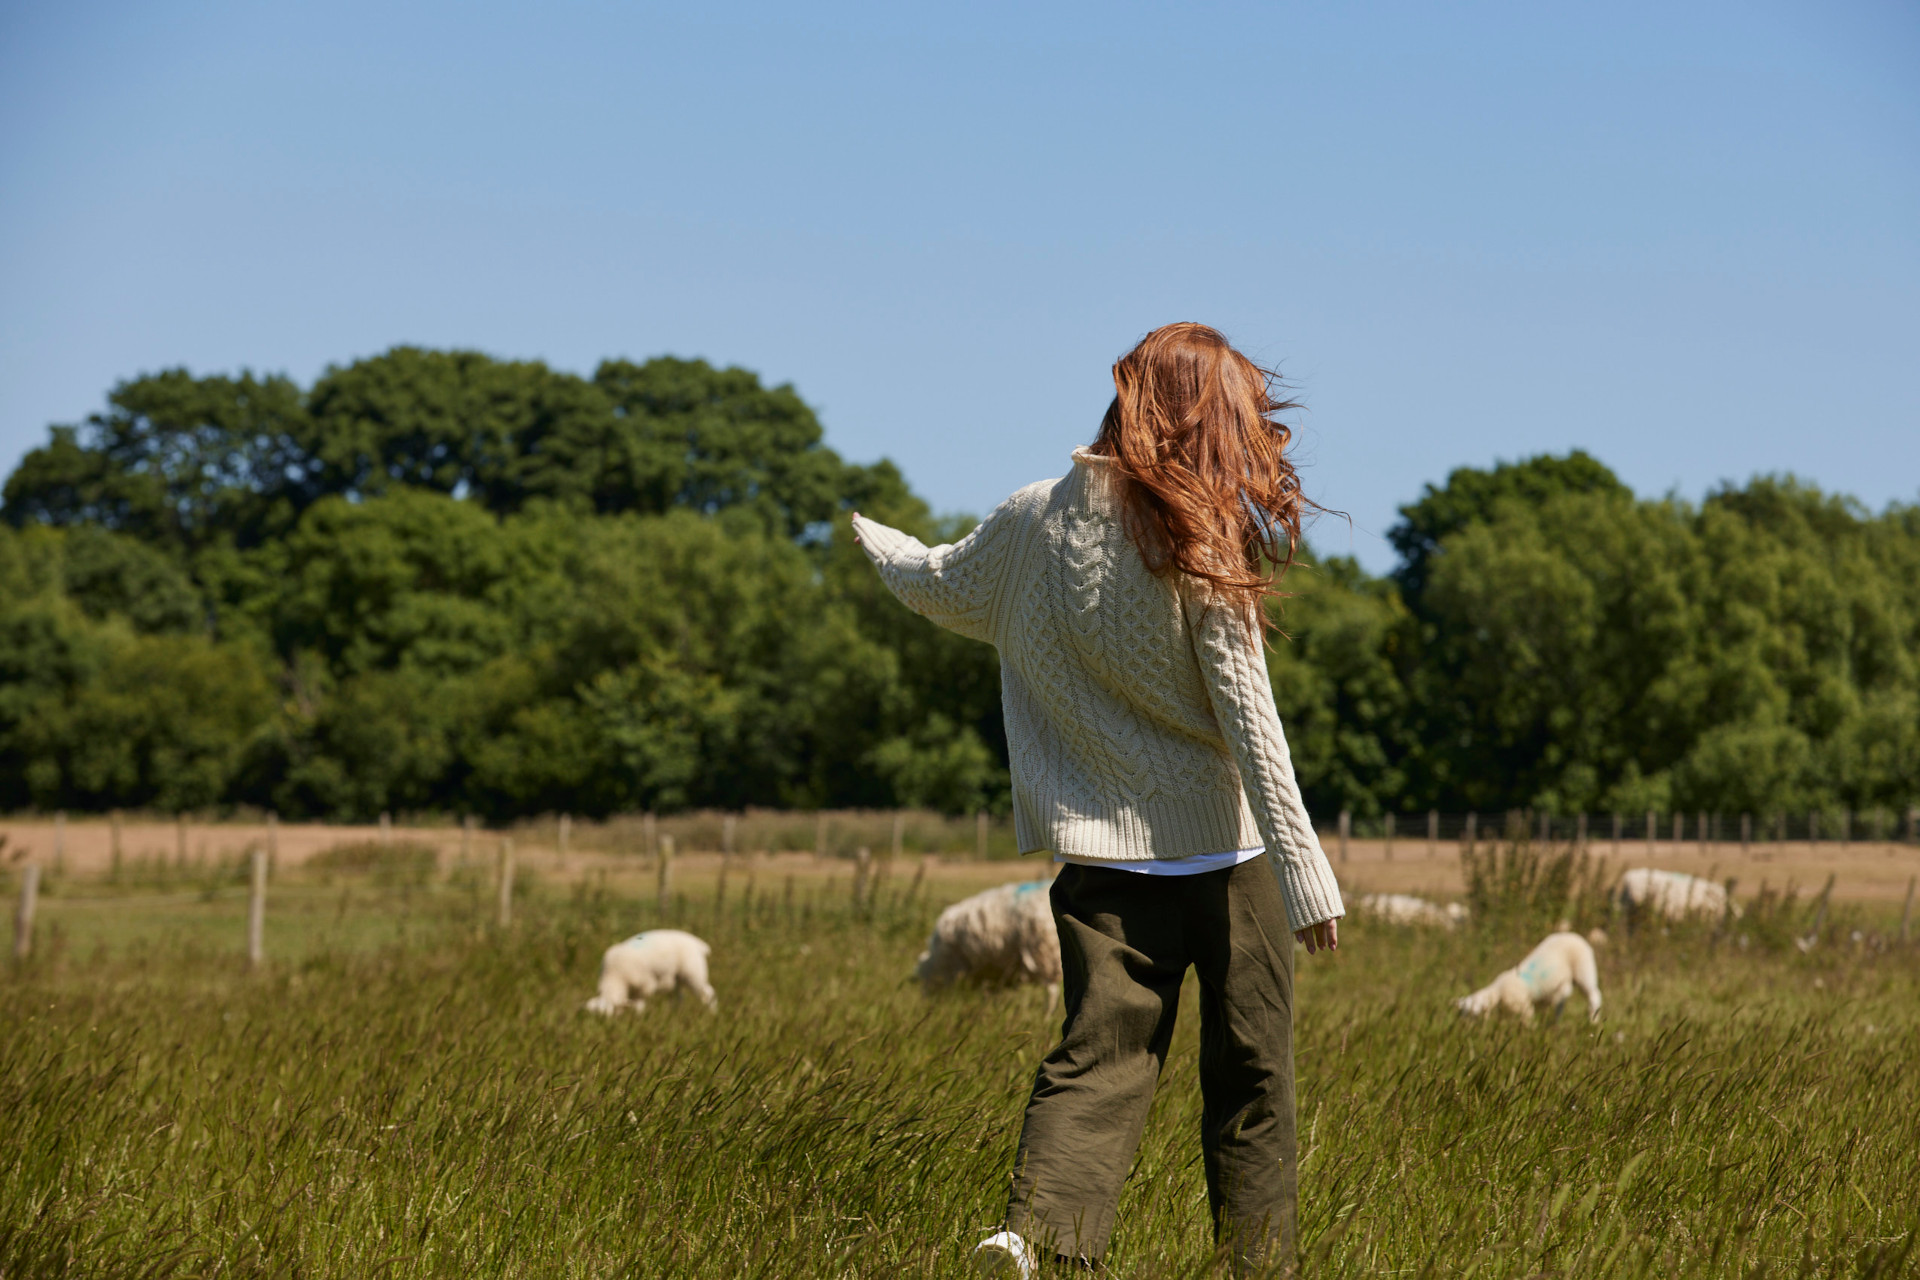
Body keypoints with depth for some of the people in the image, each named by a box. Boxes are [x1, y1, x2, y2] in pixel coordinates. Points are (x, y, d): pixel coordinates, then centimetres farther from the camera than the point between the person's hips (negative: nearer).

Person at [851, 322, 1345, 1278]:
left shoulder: (1033, 521, 2)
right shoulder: (1205, 544, -10)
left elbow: (941, 588, 22)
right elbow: (1248, 718, -13)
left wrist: (877, 545, 44)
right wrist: (1305, 869, -13)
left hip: (1103, 851, 3)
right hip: (1224, 846, -3)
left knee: (1100, 1056, -2)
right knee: (1250, 1076, 9)